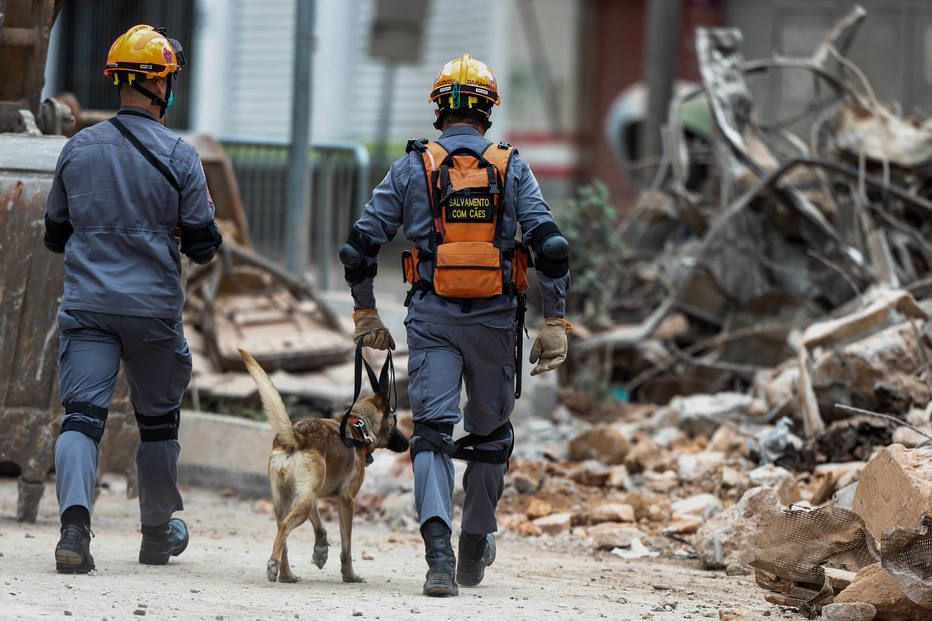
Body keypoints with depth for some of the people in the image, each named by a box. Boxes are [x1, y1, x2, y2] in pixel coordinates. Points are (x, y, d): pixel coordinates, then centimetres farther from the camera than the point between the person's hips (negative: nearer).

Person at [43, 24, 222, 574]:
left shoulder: (78, 149, 3)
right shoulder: (178, 156, -8)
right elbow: (202, 244, -6)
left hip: (87, 303, 2)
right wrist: (201, 242, 17)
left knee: (82, 415, -5)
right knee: (159, 421, 16)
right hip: (154, 308, -2)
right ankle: (159, 533, 29)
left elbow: (56, 235, 12)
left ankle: (75, 521, -29)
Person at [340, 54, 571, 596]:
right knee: (490, 431, 18)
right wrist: (556, 322, -5)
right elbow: (550, 246, -7)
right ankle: (475, 551, 29)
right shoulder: (512, 168, 3)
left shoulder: (412, 168, 3)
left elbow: (360, 246, 2)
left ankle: (439, 551, -26)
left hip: (432, 318, -1)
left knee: (433, 430, -5)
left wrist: (366, 314, 13)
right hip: (496, 318, 1)